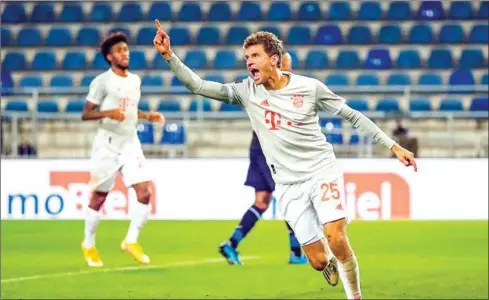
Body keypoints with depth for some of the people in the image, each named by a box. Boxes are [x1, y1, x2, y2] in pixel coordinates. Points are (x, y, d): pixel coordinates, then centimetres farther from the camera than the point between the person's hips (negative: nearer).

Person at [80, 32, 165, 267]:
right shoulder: (102, 82, -9)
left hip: (131, 144, 5)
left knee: (145, 191, -9)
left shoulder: (135, 80, 11)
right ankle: (88, 245, 21)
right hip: (107, 145, -5)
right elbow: (85, 114, -11)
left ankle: (131, 241, 3)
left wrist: (148, 116, 10)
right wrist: (108, 113, -27)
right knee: (99, 196, 3)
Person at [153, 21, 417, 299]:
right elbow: (199, 86, -7)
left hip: (322, 170, -2)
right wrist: (169, 55, -20)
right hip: (289, 184, 2)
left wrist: (393, 146, 0)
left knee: (336, 239, -23)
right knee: (318, 261, -5)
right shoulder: (247, 92, -2)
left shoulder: (309, 87, -6)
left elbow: (353, 116, 1)